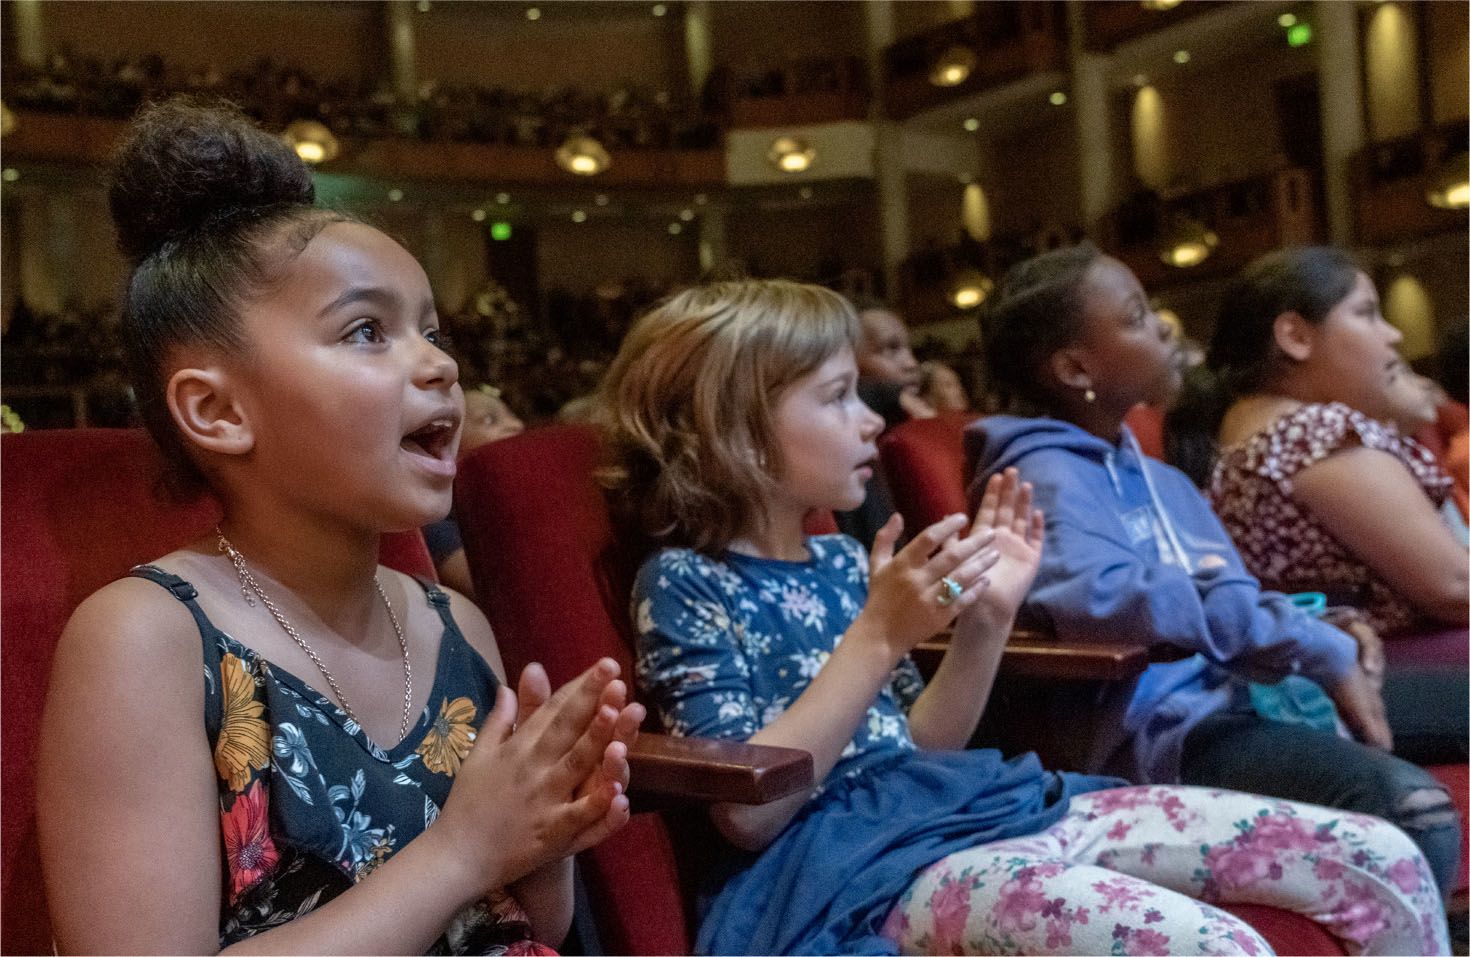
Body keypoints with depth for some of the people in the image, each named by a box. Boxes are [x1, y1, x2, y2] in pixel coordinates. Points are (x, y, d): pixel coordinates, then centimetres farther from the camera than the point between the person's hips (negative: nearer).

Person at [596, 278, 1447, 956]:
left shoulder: (838, 561, 15)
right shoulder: (686, 585, -5)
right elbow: (748, 811, -15)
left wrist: (986, 618, 4)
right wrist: (878, 637, -20)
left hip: (967, 807, 8)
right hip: (851, 861, -7)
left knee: (1385, 863, -2)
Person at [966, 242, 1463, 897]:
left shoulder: (1160, 480, 19)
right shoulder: (1046, 475, -10)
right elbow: (1105, 595, -30)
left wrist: (1331, 627, 1)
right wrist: (1320, 650, -23)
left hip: (1233, 692, 10)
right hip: (1164, 727, -10)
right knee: (1414, 810, -29)